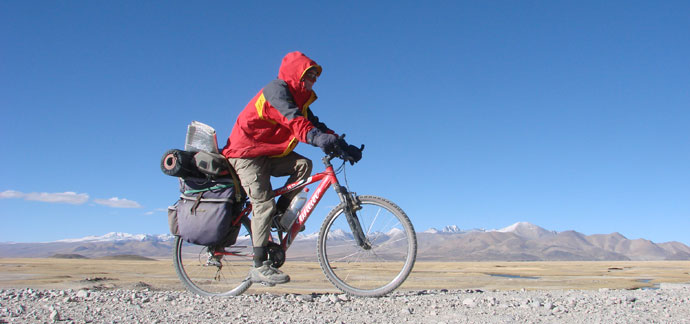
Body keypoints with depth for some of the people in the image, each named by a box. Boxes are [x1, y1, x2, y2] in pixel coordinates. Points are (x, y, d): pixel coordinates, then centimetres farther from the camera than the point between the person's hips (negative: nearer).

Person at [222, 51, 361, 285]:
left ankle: (280, 214, -3)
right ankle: (260, 267, -11)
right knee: (264, 204, -16)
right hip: (246, 152, -9)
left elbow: (315, 125, 6)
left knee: (303, 164, -12)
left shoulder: (300, 99, 13)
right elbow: (291, 118, -35)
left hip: (269, 154, 9)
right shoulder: (277, 89, -15)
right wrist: (316, 137, -51)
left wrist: (343, 147, -7)